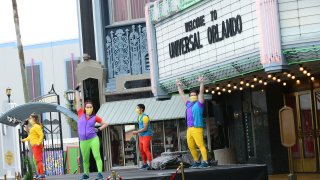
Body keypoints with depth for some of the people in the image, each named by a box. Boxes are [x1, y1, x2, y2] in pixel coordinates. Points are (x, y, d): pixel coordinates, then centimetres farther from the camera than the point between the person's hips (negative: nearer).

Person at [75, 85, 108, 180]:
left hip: (93, 139, -2)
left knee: (97, 156, -13)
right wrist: (77, 90, 11)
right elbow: (78, 101, 9)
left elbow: (105, 124, 14)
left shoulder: (95, 117, 4)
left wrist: (98, 129, 0)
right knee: (85, 159, 12)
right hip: (83, 141, 2)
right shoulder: (81, 114, 6)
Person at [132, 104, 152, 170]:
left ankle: (149, 165, -16)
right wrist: (139, 132, 9)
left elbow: (145, 128, -19)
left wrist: (137, 132, -17)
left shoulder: (145, 117, -15)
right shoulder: (139, 117, 13)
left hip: (146, 135, -9)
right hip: (141, 136, 9)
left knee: (146, 150, -15)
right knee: (142, 150, 10)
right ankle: (145, 164, 19)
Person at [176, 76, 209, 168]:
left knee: (201, 145, -12)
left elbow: (201, 92, -6)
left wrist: (201, 83, -14)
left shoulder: (199, 103, 4)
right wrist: (179, 86, 34)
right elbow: (182, 95, 31)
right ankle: (197, 161, 16)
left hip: (197, 128, -7)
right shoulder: (188, 104, 21)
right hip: (189, 129, 7)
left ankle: (205, 162, -15)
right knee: (191, 147, 6)